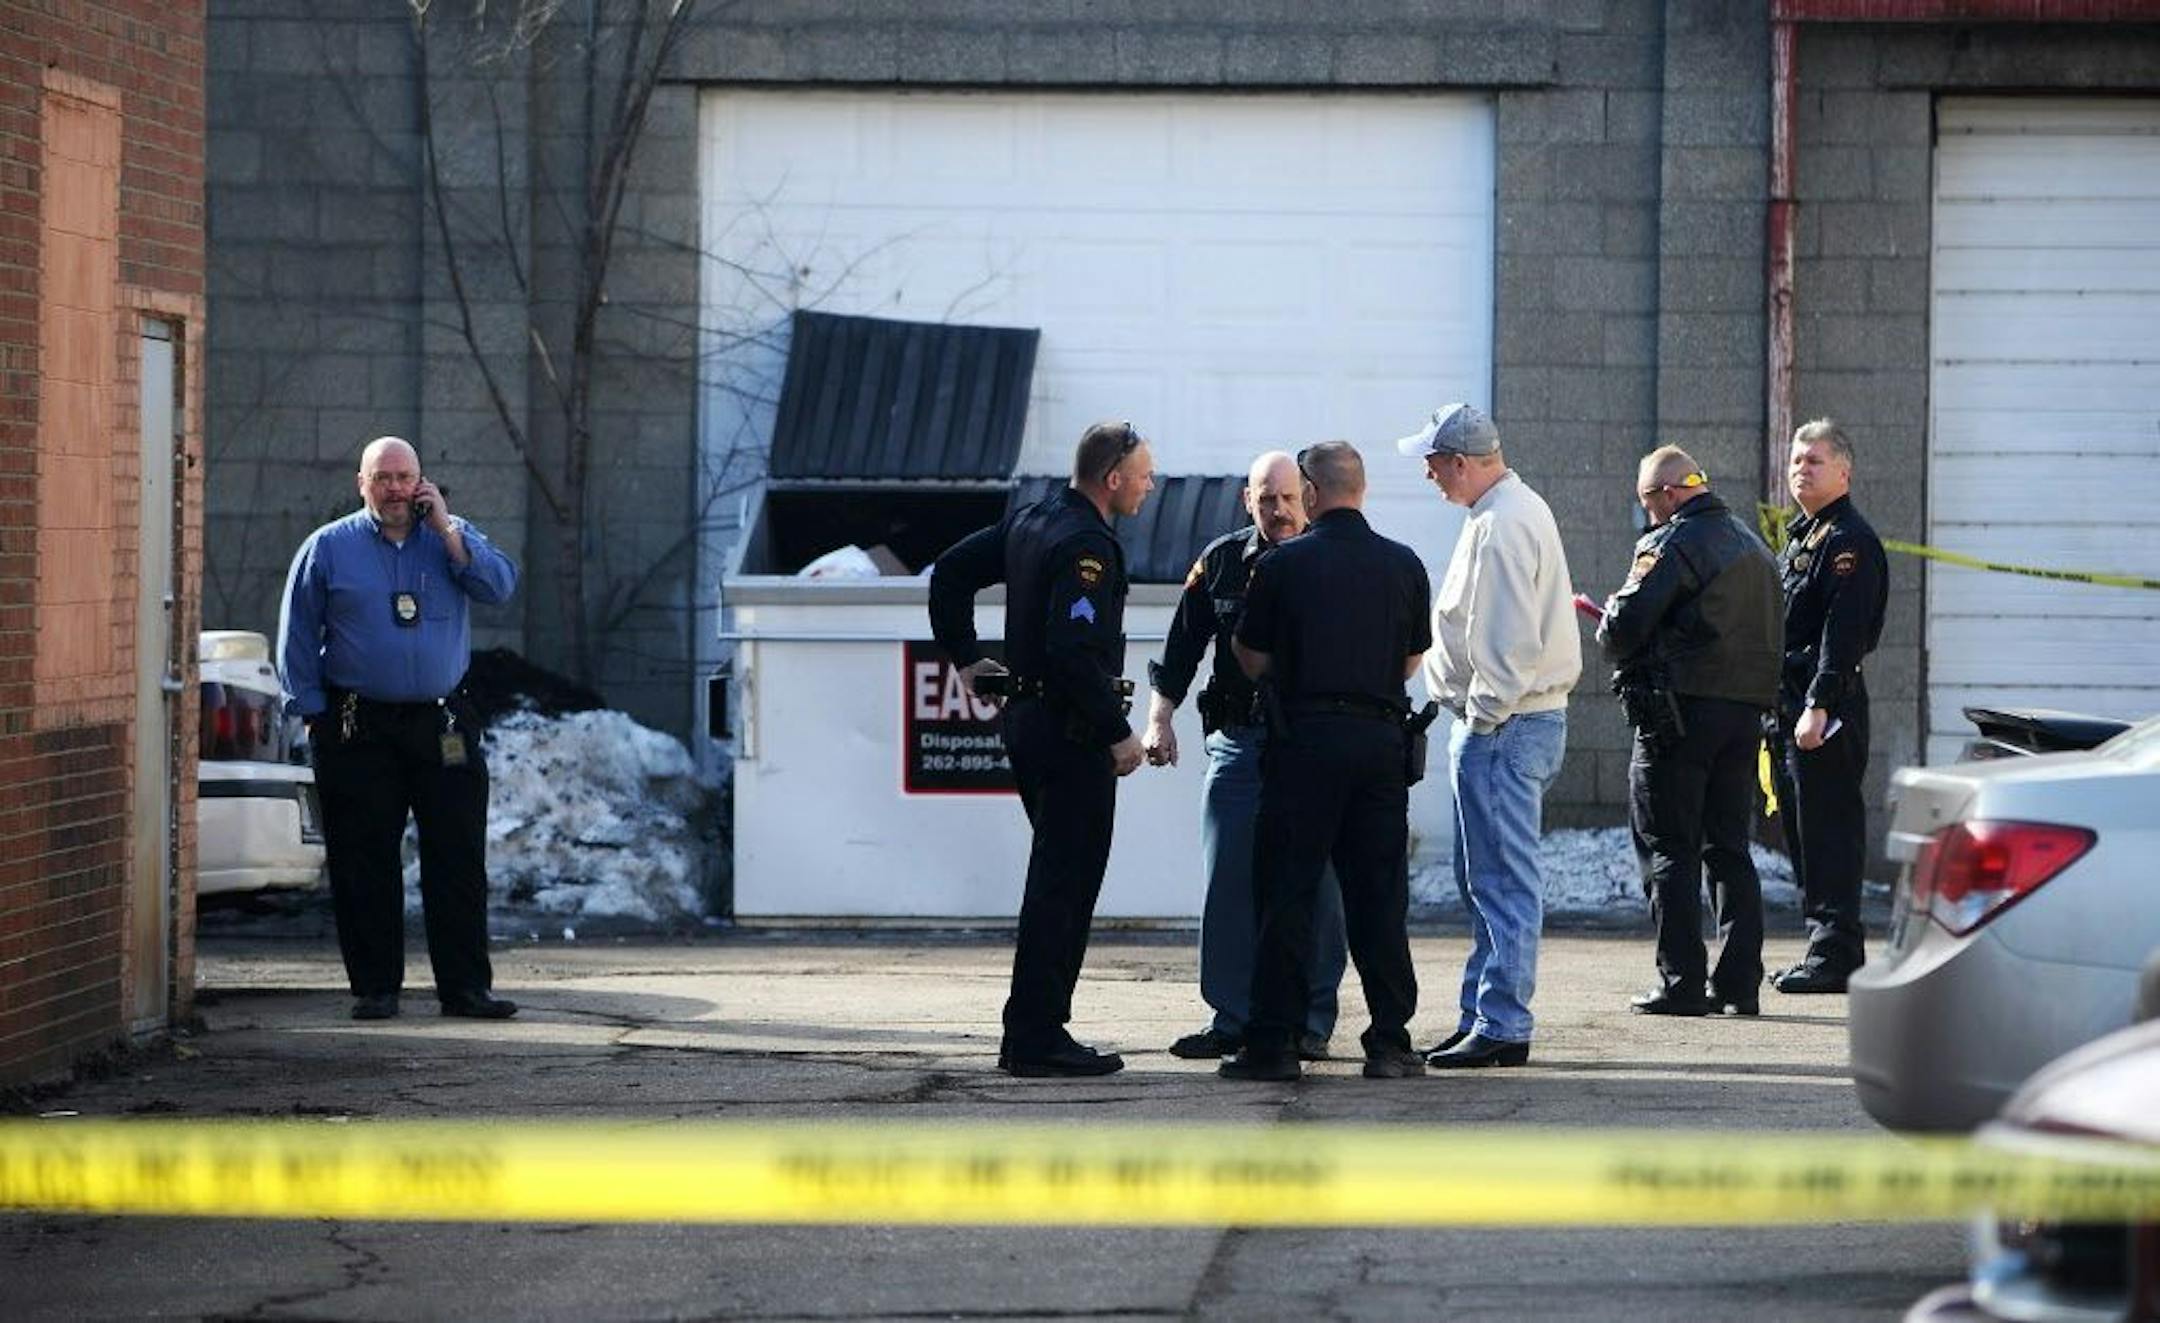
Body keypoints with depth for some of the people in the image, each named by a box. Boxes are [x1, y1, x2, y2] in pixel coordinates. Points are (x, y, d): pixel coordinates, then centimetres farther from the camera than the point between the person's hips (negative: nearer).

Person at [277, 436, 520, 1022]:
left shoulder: (453, 538, 10)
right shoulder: (328, 548, 6)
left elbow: (500, 587, -7)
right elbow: (297, 638, 7)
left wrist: (446, 528, -10)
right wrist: (315, 712, 0)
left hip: (442, 726, 1)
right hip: (358, 728, -1)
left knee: (458, 859, -1)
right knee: (365, 865, 0)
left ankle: (466, 985, 3)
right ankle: (374, 988, 8)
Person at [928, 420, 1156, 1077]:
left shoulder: (1029, 522, 12)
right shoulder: (1086, 545, -18)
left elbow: (950, 570, 20)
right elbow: (1074, 649, -26)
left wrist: (964, 656, 23)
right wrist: (1117, 732, -21)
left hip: (1027, 720, 10)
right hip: (1071, 731, -10)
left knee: (1059, 878, 16)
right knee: (1064, 883, -6)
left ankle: (1030, 1033, 18)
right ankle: (1037, 1037, -6)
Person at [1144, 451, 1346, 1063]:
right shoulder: (1221, 562, 8)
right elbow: (1181, 649, 12)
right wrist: (1159, 719, 2)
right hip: (1238, 742, 3)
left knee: (1316, 886, -1)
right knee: (1227, 881, 0)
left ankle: (1311, 1023, 8)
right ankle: (1232, 1019, 7)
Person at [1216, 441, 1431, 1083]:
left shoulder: (1281, 565, -5)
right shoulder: (1403, 565, 5)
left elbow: (1254, 661, 2)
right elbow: (1411, 662, 14)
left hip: (1305, 740, -3)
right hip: (1380, 737, 3)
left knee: (1287, 891, 1)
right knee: (1379, 894, 7)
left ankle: (1273, 1041, -1)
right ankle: (1389, 1041, 5)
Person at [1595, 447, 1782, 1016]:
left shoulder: (1671, 545, -11)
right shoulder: (1752, 544, 16)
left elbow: (1624, 630, -16)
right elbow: (1771, 632, 20)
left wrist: (1608, 621, 6)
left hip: (1681, 712, -8)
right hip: (1746, 711, 8)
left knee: (1669, 851, -2)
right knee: (1731, 850, 11)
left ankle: (1682, 984, -5)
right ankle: (1740, 982, 9)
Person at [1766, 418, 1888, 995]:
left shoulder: (1849, 540, -10)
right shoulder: (1798, 536, 21)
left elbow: (1844, 631, -19)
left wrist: (1819, 707, -25)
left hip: (1827, 710, -10)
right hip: (1790, 705, 10)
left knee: (1828, 829, -10)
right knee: (1802, 831, 12)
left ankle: (1835, 953, -9)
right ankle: (1828, 947, 17)